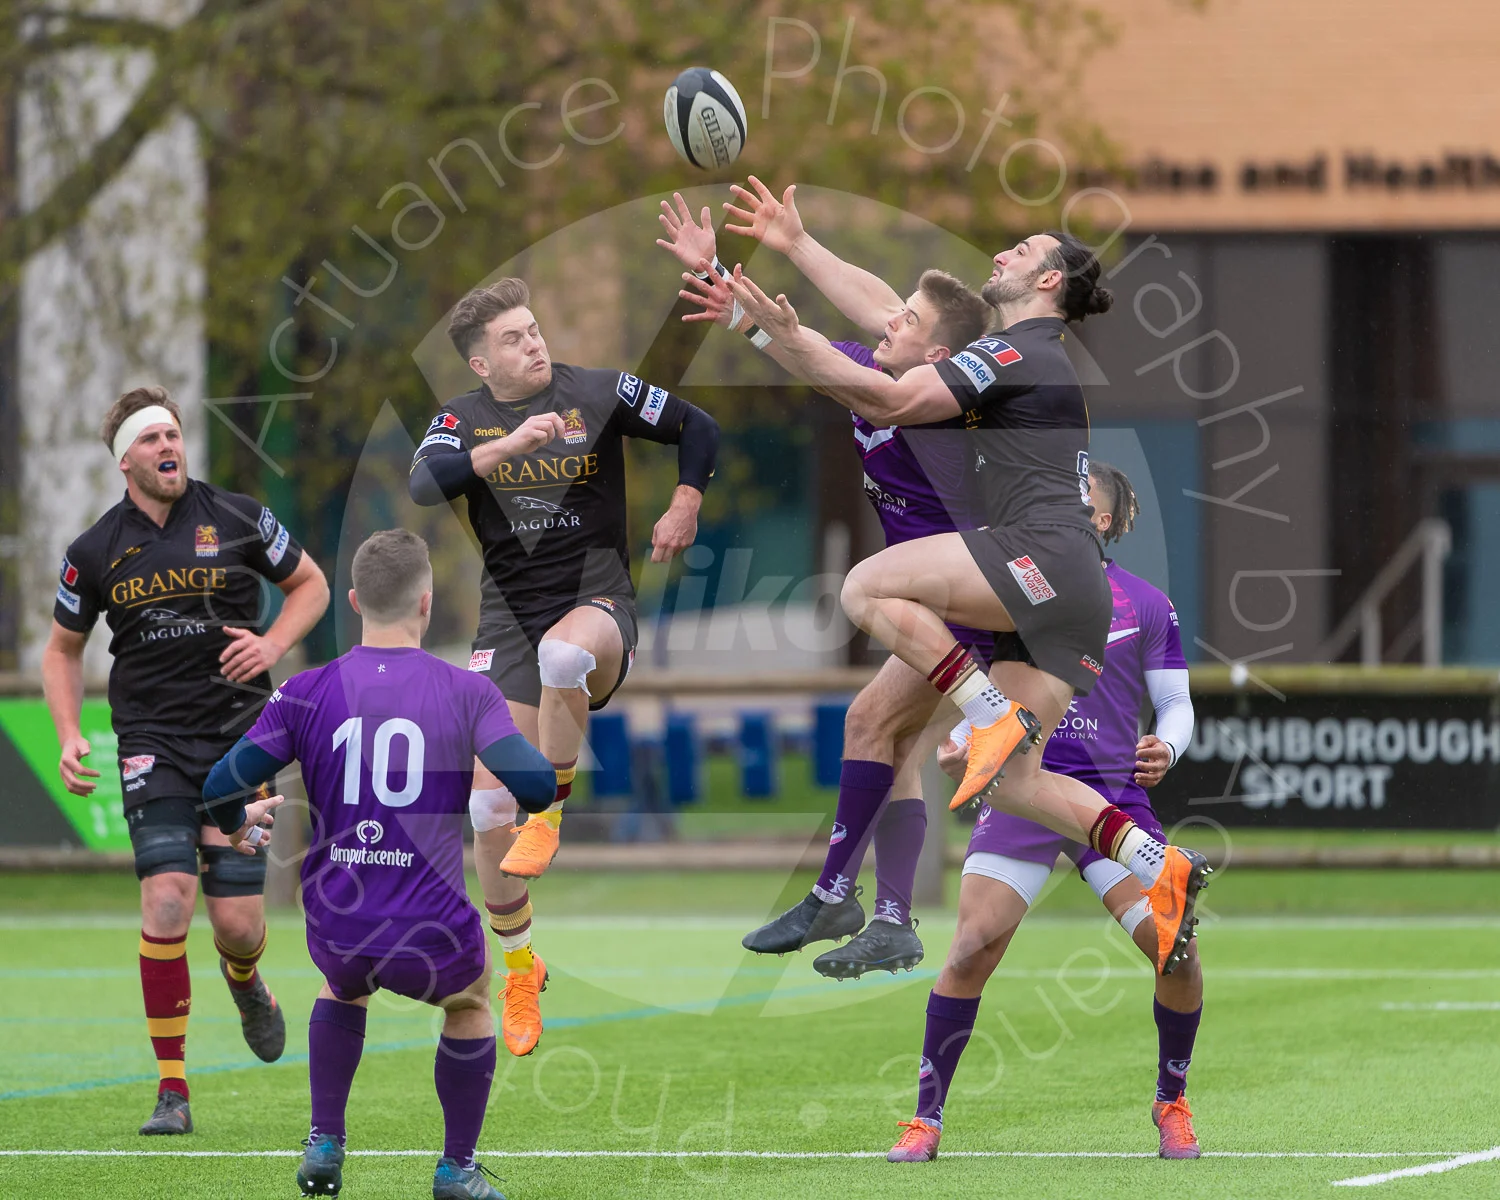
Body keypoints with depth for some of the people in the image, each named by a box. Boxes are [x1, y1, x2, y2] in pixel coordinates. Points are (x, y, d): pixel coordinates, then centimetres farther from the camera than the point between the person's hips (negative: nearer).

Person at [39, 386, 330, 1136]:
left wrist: (274, 645, -5)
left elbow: (310, 583, 13)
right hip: (153, 743, 0)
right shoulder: (96, 552, 1)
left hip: (240, 732, 0)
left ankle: (244, 980, 37)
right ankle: (172, 1090, -8)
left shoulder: (236, 519, -1)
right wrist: (69, 736, 0)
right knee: (167, 900, -17)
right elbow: (63, 647, 14)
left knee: (237, 923, -4)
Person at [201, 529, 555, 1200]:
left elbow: (218, 790, -3)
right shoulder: (465, 692, -7)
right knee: (470, 1000, 33)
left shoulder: (307, 693, -2)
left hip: (336, 935, 2)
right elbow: (537, 786, -16)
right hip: (432, 939, -2)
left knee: (343, 987, 39)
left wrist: (238, 824, 21)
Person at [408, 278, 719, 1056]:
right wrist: (511, 444, -28)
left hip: (597, 598, -2)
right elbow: (424, 483, -18)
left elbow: (697, 428, 11)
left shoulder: (600, 395, 0)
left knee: (564, 649, -42)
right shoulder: (464, 421, 3)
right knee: (489, 808, -7)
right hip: (509, 617, 2)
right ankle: (520, 971, 12)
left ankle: (550, 814, -21)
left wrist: (685, 507, -1)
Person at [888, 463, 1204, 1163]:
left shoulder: (1145, 605, 6)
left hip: (1112, 792, 0)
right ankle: (926, 1118, -4)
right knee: (973, 948, -15)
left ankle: (1172, 1103, 12)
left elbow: (1175, 705, 7)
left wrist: (1165, 750, -15)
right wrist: (961, 744, -2)